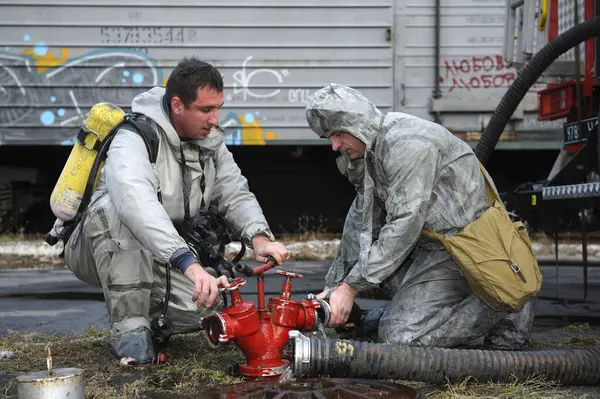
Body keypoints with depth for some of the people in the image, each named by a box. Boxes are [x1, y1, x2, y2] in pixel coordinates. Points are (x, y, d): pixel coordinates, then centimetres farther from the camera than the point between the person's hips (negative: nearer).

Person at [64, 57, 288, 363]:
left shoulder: (210, 142, 0)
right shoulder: (133, 139, -26)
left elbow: (235, 194, 1)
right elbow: (138, 206, -44)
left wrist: (259, 238, -21)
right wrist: (189, 264, -56)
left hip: (157, 260, 5)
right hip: (98, 249, -5)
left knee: (204, 311, -21)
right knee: (114, 206, -38)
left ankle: (146, 310, 12)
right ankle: (129, 325, -27)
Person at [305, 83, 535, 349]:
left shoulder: (407, 143, -23)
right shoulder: (368, 150, 9)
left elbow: (405, 224, -26)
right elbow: (363, 218, 14)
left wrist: (350, 287, -23)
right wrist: (333, 285, 9)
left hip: (461, 247, -10)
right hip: (425, 244, 10)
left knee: (398, 336, -14)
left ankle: (503, 309, -3)